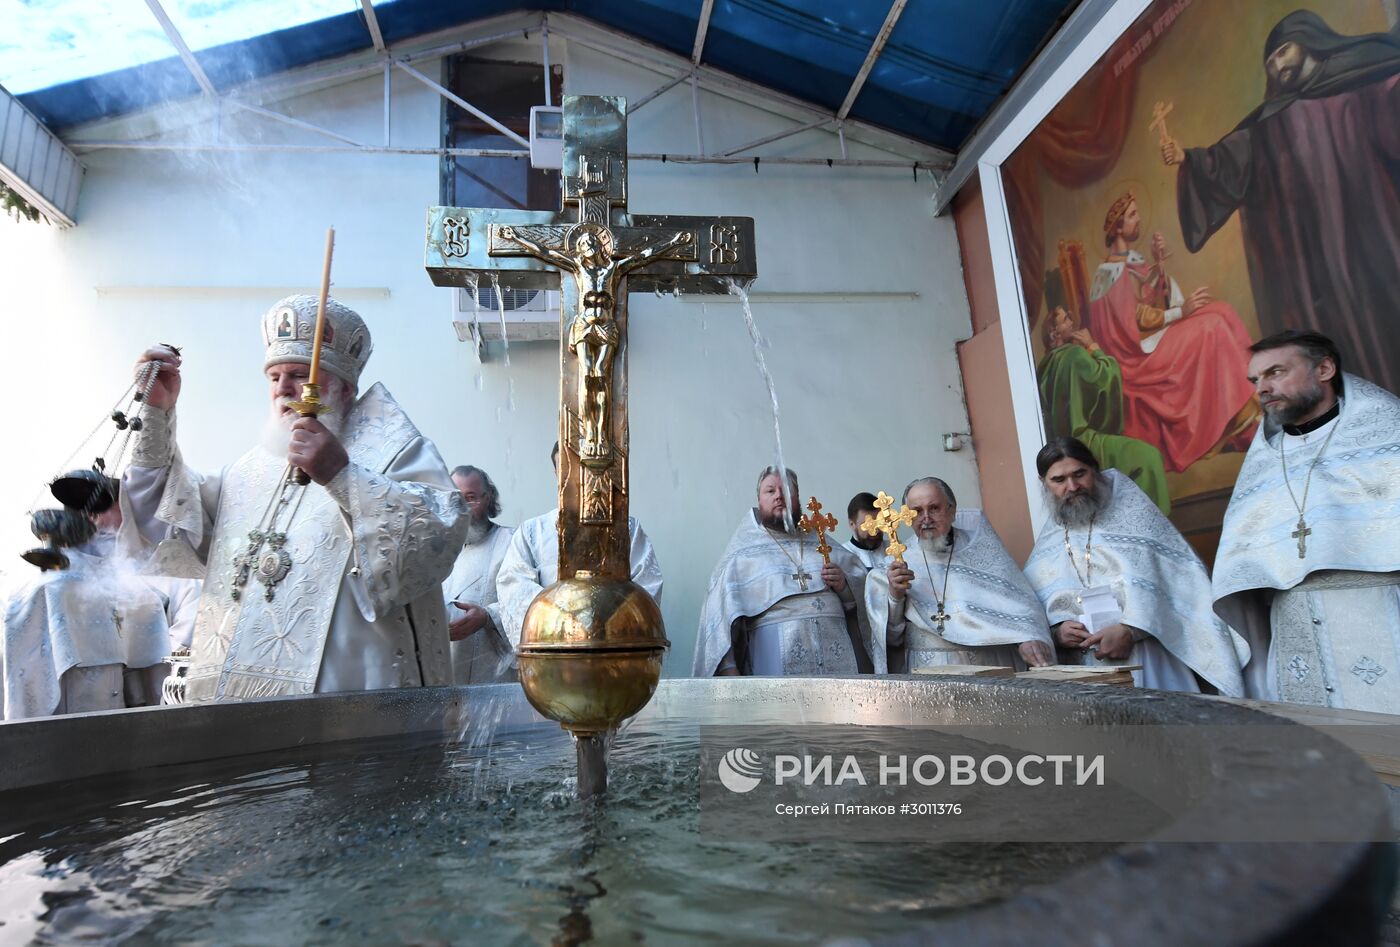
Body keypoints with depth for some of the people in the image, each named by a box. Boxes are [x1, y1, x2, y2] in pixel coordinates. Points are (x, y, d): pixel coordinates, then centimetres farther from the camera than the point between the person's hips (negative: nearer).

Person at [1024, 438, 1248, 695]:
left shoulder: (1128, 506, 5)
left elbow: (1153, 577, -7)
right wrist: (1056, 630, -12)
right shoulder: (1048, 540, 13)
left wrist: (1128, 629, -20)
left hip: (1142, 649, -2)